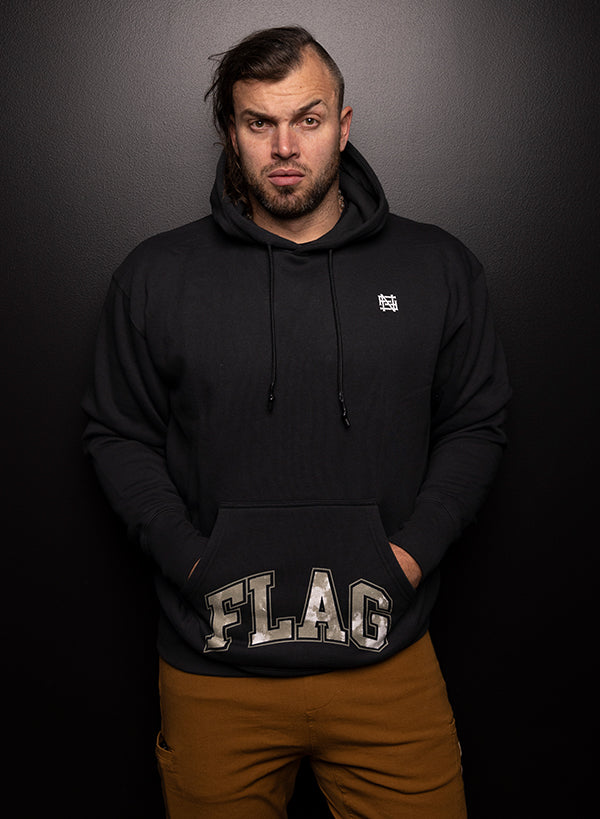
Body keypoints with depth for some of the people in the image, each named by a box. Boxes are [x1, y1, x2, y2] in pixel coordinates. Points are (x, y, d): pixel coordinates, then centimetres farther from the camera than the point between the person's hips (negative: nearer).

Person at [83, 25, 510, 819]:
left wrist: (412, 551, -6)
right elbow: (118, 435, 6)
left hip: (387, 658, 1)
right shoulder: (155, 277, 1)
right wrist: (190, 558, -7)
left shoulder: (440, 269, 2)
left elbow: (475, 425, 7)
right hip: (214, 671, 0)